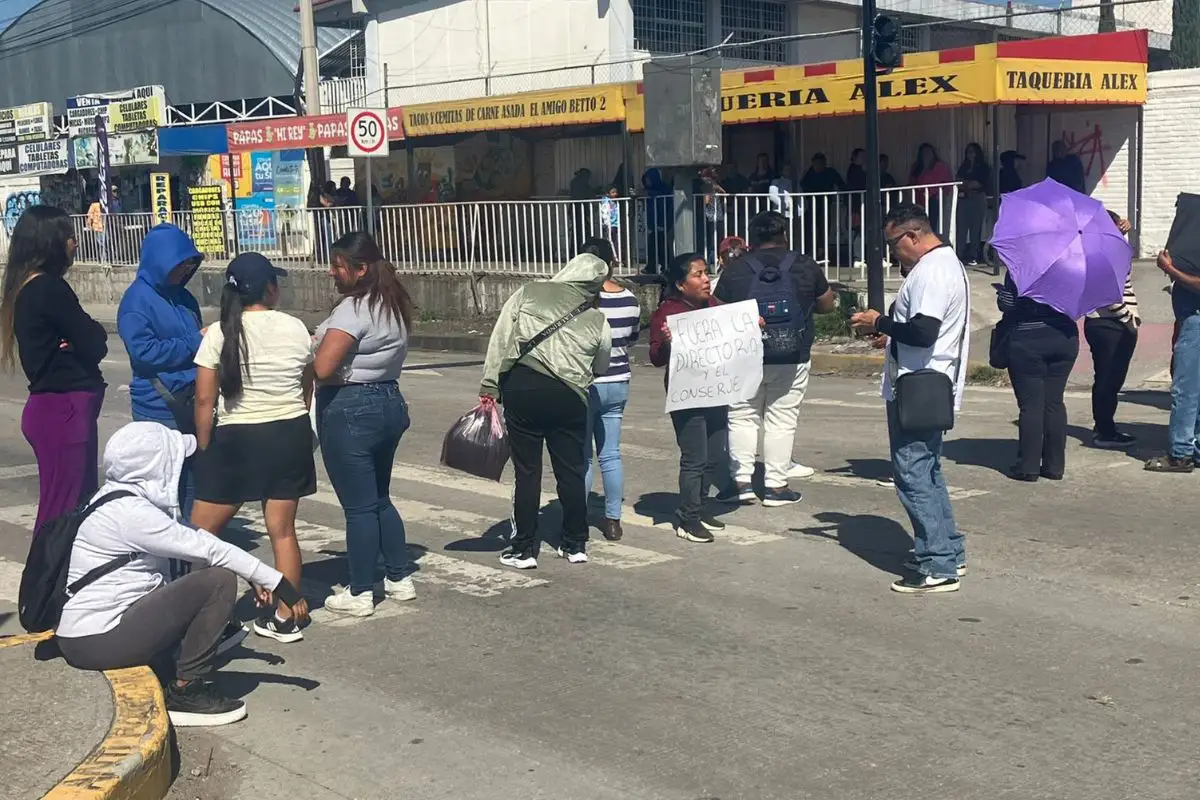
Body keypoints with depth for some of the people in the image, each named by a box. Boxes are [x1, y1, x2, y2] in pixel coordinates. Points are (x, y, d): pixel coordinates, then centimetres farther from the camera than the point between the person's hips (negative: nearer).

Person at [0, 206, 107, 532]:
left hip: (51, 405, 9)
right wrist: (95, 332, 6)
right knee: (64, 508, -6)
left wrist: (85, 334, -6)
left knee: (79, 502, 14)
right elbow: (95, 347, -14)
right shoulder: (50, 289, -15)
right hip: (65, 409, -9)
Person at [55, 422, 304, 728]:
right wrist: (278, 582, -13)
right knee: (220, 581, -13)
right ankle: (186, 693, -4)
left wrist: (254, 577, 11)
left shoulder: (123, 499, 9)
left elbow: (193, 539, 13)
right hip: (97, 641, -10)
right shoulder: (129, 513, -20)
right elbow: (209, 549, -18)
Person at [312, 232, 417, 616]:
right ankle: (400, 578, 26)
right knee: (380, 498, 20)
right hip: (390, 401, 9)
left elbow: (323, 368, -24)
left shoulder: (353, 308, -19)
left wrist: (314, 349, -3)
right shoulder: (394, 305, 9)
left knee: (359, 506, 0)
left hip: (349, 409, -9)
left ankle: (359, 595, 9)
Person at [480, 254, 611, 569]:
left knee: (527, 471, 5)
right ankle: (575, 545, 24)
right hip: (569, 395, 1)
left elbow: (500, 339, 0)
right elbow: (600, 368, 18)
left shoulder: (528, 293, 5)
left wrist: (489, 385, 2)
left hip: (521, 387, -1)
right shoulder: (598, 321, 7)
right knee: (571, 471, 13)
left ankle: (523, 550, 11)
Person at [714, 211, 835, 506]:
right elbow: (827, 304, 12)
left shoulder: (735, 270, -1)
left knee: (743, 418, 11)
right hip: (791, 359, 0)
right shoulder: (805, 266, 0)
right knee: (781, 420, 5)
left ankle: (742, 481, 8)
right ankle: (776, 486, 6)